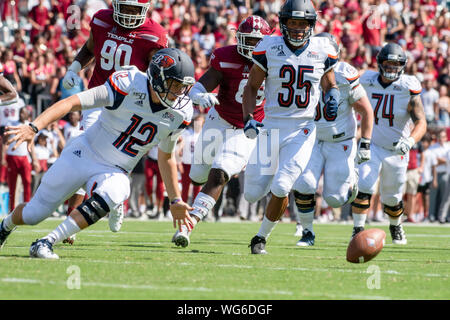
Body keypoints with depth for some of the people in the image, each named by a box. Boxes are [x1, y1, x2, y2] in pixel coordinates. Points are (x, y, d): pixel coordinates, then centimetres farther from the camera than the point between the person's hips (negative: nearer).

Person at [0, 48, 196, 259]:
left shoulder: (181, 113, -7)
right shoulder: (129, 85, -23)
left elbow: (166, 157, 11)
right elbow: (71, 103, -26)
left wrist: (175, 201, 15)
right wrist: (34, 127, -39)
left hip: (115, 172, 3)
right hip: (84, 155, -3)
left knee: (112, 194, -35)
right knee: (32, 215, 4)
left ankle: (47, 243, -27)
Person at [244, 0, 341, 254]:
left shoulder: (322, 51, 0)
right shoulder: (270, 49, -3)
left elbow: (330, 84, 16)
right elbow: (252, 87, 6)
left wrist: (332, 97, -7)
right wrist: (249, 118, -7)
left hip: (302, 131, -1)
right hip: (272, 126, 1)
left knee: (281, 189, -16)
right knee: (253, 193, 1)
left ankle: (261, 238, 7)